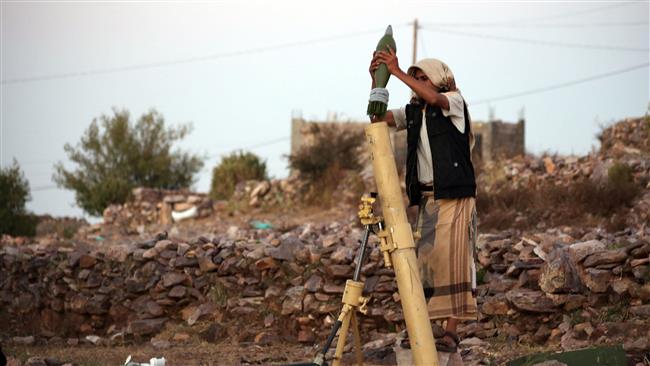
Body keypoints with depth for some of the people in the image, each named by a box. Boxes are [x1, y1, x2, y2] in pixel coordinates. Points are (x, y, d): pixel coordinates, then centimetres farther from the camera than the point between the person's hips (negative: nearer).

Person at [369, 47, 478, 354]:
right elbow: (379, 118, 6)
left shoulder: (454, 102, -1)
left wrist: (397, 72, -23)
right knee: (425, 260, -1)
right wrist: (377, 81, -7)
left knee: (452, 259, -11)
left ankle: (451, 332, -12)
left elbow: (433, 98, -22)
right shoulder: (412, 112, 16)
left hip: (455, 196, -6)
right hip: (425, 197, 6)